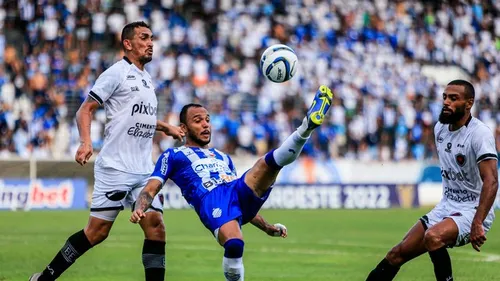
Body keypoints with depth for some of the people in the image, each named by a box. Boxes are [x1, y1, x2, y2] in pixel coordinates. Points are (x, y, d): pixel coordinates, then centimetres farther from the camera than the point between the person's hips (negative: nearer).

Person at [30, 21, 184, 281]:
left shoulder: (146, 78, 18)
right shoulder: (117, 73, -5)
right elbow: (85, 110, -9)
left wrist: (165, 127, 29)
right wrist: (85, 142, -23)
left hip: (144, 170, 7)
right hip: (115, 167, -7)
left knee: (155, 228, -4)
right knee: (97, 231, -7)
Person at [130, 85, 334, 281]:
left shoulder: (223, 157, 38)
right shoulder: (174, 155, 22)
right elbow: (151, 188, 9)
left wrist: (266, 227, 28)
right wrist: (139, 209, -14)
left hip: (242, 193, 4)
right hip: (211, 201, -4)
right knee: (234, 244, -36)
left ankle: (306, 127, -47)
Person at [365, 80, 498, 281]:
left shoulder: (479, 133, -17)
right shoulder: (439, 128, 7)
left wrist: (477, 223, -36)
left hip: (472, 212, -7)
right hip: (446, 208, 8)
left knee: (433, 237, -35)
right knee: (397, 254, 0)